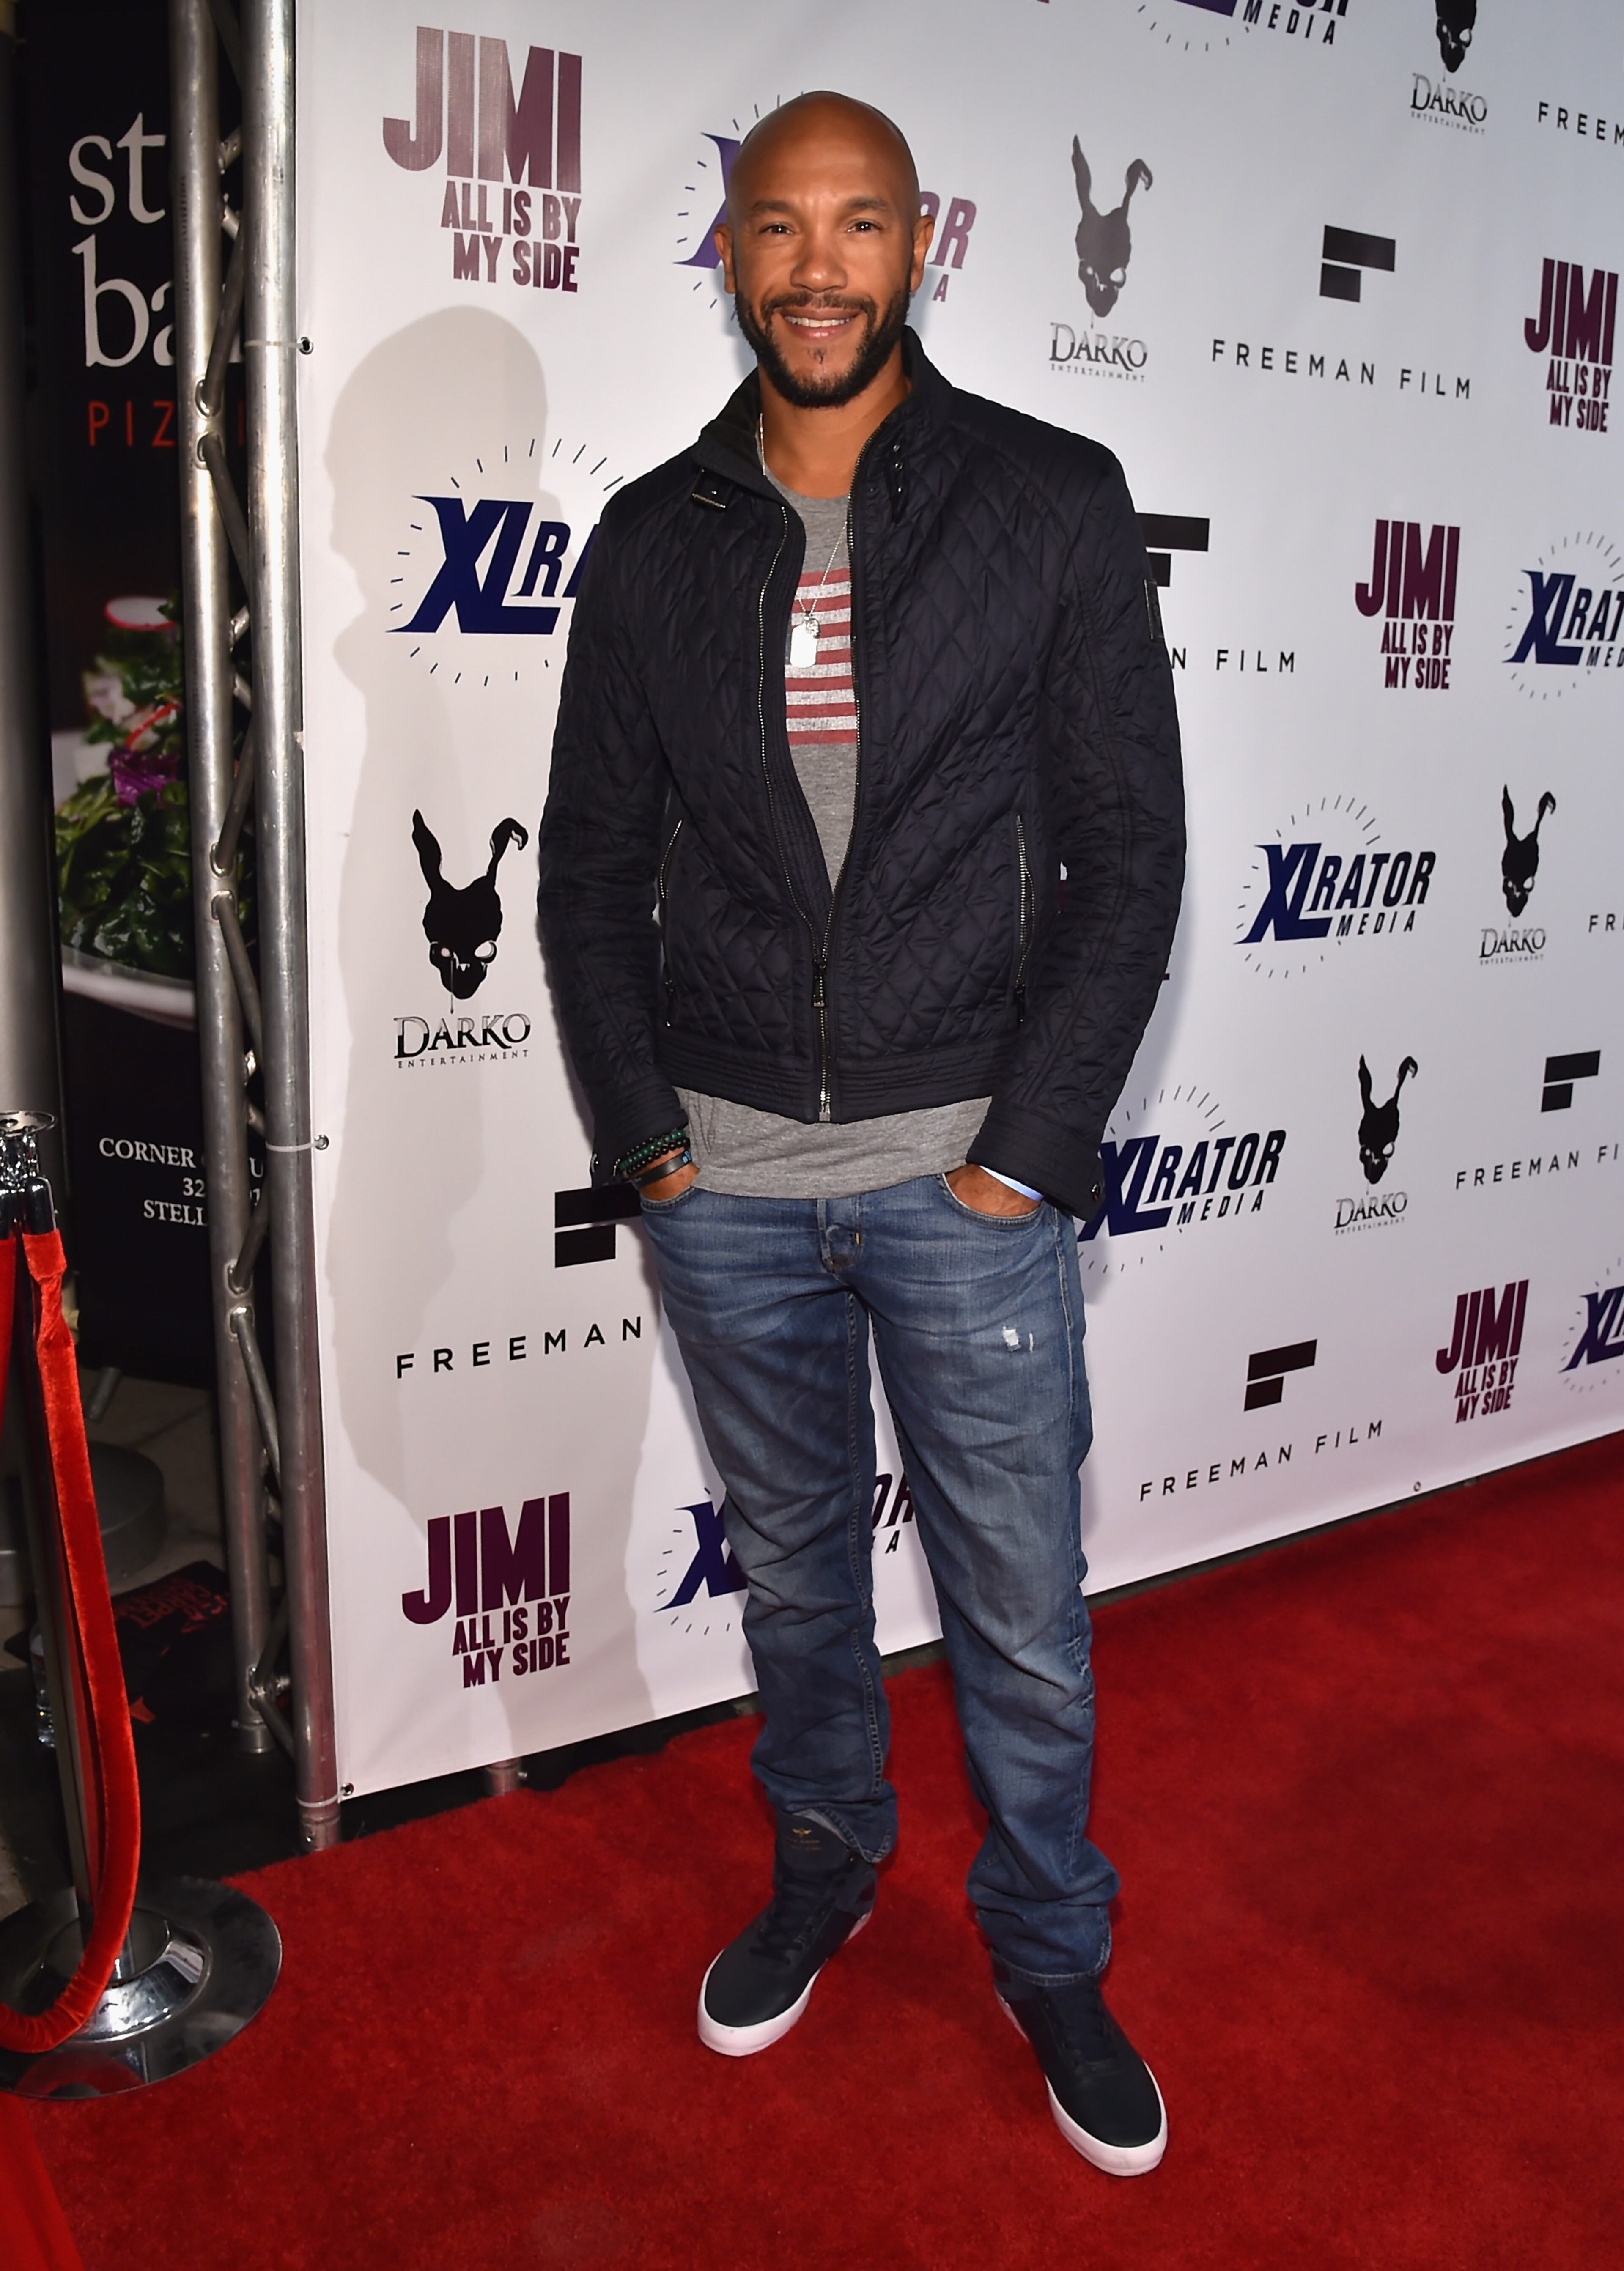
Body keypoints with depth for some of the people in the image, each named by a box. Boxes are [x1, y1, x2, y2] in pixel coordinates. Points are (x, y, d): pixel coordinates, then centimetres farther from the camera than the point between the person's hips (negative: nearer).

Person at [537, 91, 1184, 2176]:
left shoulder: (1053, 504, -2)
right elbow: (591, 857, 8)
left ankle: (1051, 1954, 34)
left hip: (967, 1168, -2)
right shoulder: (654, 539, 5)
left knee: (1022, 1612, 9)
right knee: (790, 1566, 19)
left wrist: (1034, 1147, -10)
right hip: (722, 1177, 3)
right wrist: (640, 1131, -1)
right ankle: (824, 1867, 44)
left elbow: (1129, 846, -4)